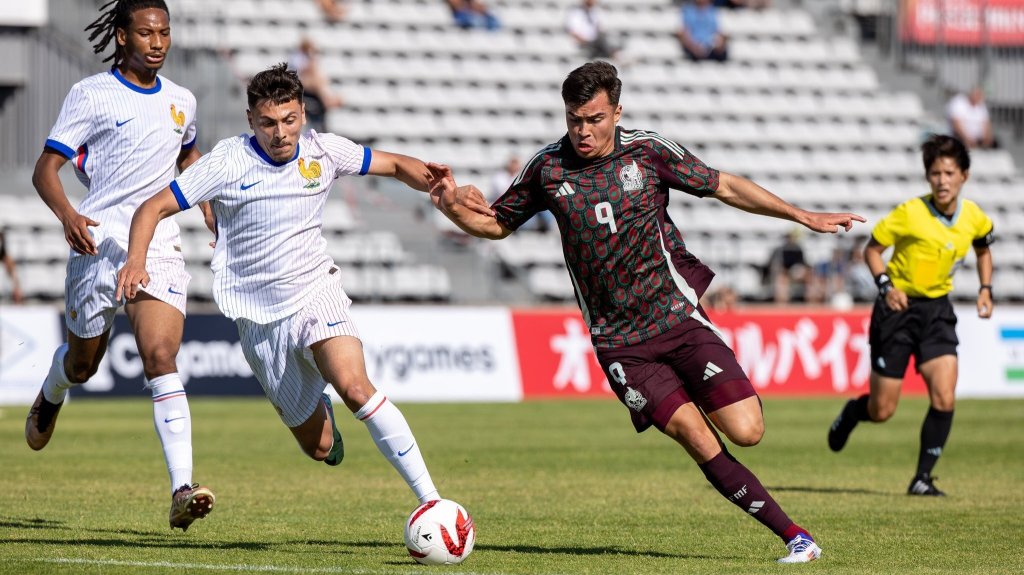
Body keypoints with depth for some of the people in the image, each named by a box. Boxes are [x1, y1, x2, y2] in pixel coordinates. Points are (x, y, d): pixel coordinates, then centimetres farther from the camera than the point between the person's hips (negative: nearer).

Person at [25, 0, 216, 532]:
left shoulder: (181, 102, 10)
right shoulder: (91, 96, -4)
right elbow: (45, 170, -8)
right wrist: (67, 215, -26)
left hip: (159, 247, 2)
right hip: (98, 243, -2)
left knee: (161, 359, -17)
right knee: (83, 361, 14)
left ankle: (182, 490, -28)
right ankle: (50, 398, 54)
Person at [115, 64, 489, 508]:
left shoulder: (322, 151, -2)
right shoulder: (228, 163, -10)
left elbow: (396, 165, 11)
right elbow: (154, 208, -8)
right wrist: (136, 259, -27)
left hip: (316, 292, 0)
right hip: (259, 317, 0)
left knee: (354, 386, -30)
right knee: (319, 447, 3)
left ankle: (430, 500, -31)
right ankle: (317, 410, 44)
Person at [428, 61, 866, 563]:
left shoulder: (648, 152, -1)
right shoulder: (547, 168, 1)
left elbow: (724, 187, 8)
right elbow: (496, 224, 15)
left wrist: (804, 216, 6)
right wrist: (454, 207, -6)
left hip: (676, 315, 0)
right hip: (619, 344, 0)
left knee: (746, 431, -14)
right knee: (698, 441, -15)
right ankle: (793, 535, -8)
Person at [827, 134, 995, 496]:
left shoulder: (974, 218, -4)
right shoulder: (910, 213, -17)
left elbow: (983, 249, 19)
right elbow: (872, 249, -4)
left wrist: (986, 289, 5)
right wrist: (886, 285, -19)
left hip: (937, 309, 3)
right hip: (899, 307, -3)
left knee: (944, 398, -15)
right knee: (881, 411, 1)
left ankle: (923, 478, -2)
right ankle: (851, 413, 38)